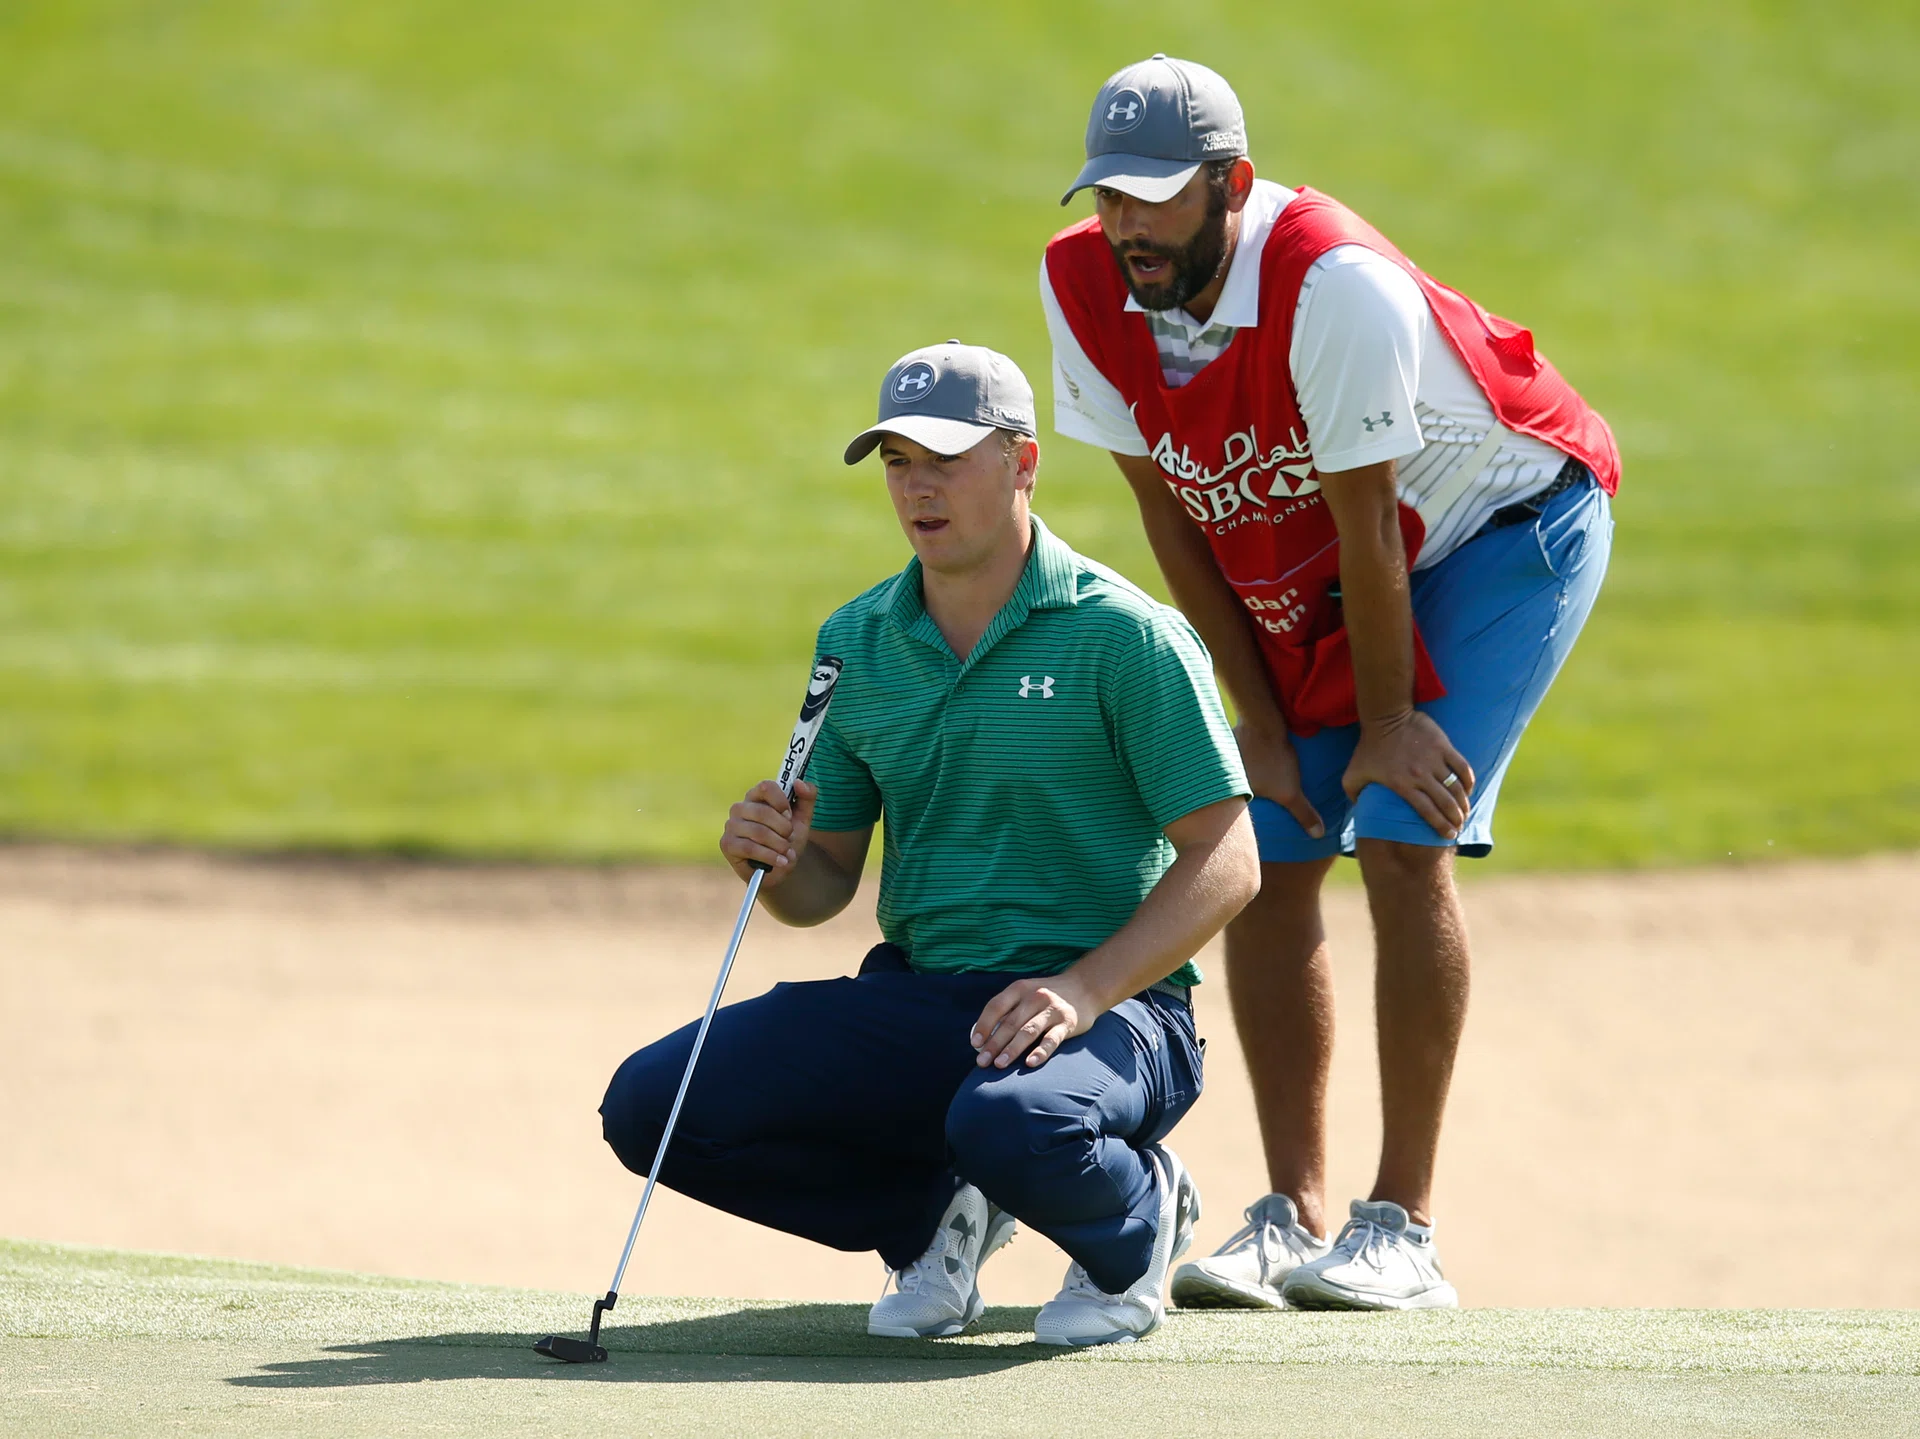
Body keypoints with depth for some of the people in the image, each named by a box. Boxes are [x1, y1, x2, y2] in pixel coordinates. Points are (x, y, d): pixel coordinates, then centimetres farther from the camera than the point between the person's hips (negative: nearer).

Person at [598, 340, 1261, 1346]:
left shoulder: (1124, 637, -8)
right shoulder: (855, 643, 9)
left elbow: (1226, 861, -11)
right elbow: (824, 886, 14)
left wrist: (1085, 989, -24)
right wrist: (773, 859, -11)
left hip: (1109, 1008, -6)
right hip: (915, 999, 6)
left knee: (1008, 1123, -41)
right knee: (651, 1107, -12)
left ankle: (1136, 1219, -3)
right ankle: (933, 1215, 9)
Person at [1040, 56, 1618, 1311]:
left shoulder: (1338, 285, -36)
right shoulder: (1084, 288, -17)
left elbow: (1368, 526, -26)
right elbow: (1169, 514, -7)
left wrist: (1385, 722, -16)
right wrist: (1259, 721, -5)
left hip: (1510, 518, -6)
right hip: (1297, 579, 6)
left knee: (1402, 835, -19)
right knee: (1266, 860, -2)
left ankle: (1404, 1230, -16)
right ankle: (1293, 1214, 4)